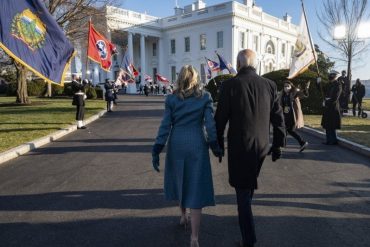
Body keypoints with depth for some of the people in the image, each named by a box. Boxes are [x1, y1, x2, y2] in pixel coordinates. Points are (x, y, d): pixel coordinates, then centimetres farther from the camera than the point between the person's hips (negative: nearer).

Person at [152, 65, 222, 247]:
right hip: (197, 145, -2)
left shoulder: (171, 99, 1)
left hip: (176, 145, 2)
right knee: (196, 187, 0)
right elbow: (210, 124, -6)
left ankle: (183, 216, 42)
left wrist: (157, 150, -2)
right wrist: (215, 146, 1)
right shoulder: (205, 97, -1)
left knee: (180, 180, 23)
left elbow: (165, 125, -3)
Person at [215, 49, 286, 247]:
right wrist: (278, 145, 11)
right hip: (261, 146, 5)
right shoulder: (269, 85, -1)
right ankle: (244, 218, 48)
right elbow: (278, 119, 1)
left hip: (239, 147, -4)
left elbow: (220, 119, -9)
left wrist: (218, 144, 4)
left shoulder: (229, 85, -12)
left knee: (243, 190, 6)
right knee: (248, 183, 27)